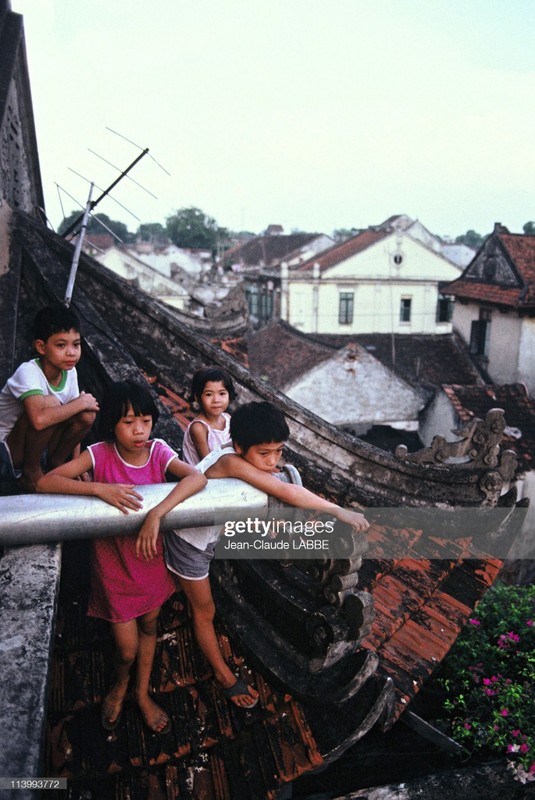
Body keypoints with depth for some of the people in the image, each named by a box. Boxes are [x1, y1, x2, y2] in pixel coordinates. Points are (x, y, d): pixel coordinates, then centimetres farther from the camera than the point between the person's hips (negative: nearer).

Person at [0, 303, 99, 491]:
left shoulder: (69, 372, -7)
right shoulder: (28, 372, -27)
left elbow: (74, 422, 2)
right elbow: (39, 420, -45)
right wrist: (81, 402, -31)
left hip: (37, 446, 6)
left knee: (87, 414, -16)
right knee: (50, 403, -31)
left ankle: (55, 463, 5)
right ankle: (30, 471, -11)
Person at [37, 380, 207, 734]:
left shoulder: (158, 451, -17)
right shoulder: (101, 454, -19)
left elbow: (197, 477, -33)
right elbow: (45, 482, -26)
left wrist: (157, 513, -45)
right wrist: (98, 487, -39)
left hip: (151, 557, 2)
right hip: (114, 563, -2)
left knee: (149, 625, 22)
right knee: (127, 649, 7)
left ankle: (143, 693, 49)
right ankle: (121, 683, 44)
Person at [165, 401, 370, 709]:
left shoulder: (246, 459, -15)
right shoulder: (232, 462, -39)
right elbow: (287, 492, -44)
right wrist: (339, 512, -41)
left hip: (214, 534, 6)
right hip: (189, 541, -6)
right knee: (205, 611, 13)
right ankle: (225, 675, 32)